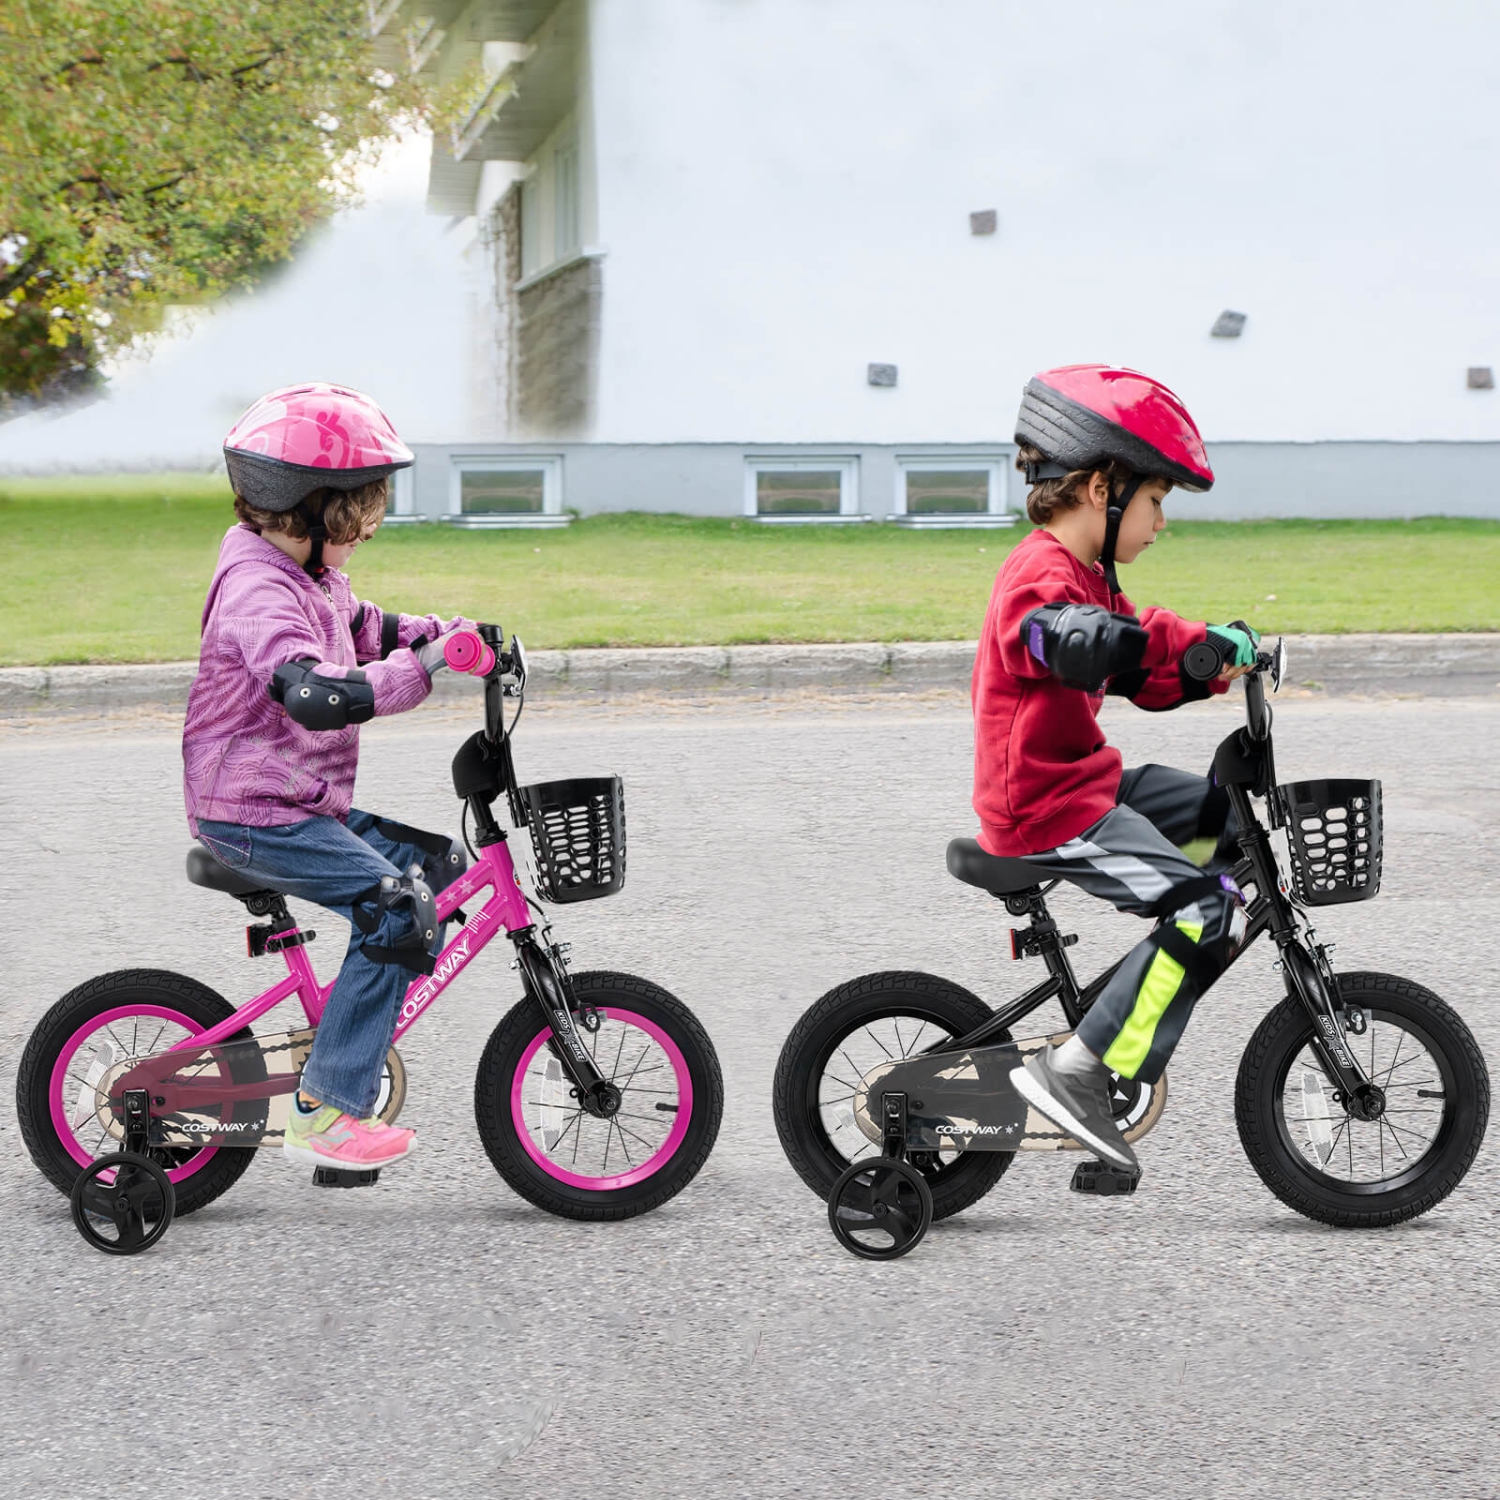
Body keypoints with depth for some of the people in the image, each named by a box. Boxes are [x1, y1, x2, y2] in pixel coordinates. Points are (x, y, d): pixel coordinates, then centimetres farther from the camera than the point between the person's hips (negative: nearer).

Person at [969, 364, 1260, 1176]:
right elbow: (1079, 644, -44)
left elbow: (1147, 682, 19)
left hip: (1083, 780, 10)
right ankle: (1075, 1072, -19)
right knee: (1208, 906, -19)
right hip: (1046, 811, -10)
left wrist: (1214, 666, 2)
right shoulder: (1041, 577, -20)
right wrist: (1193, 638, -41)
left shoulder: (1082, 575, 16)